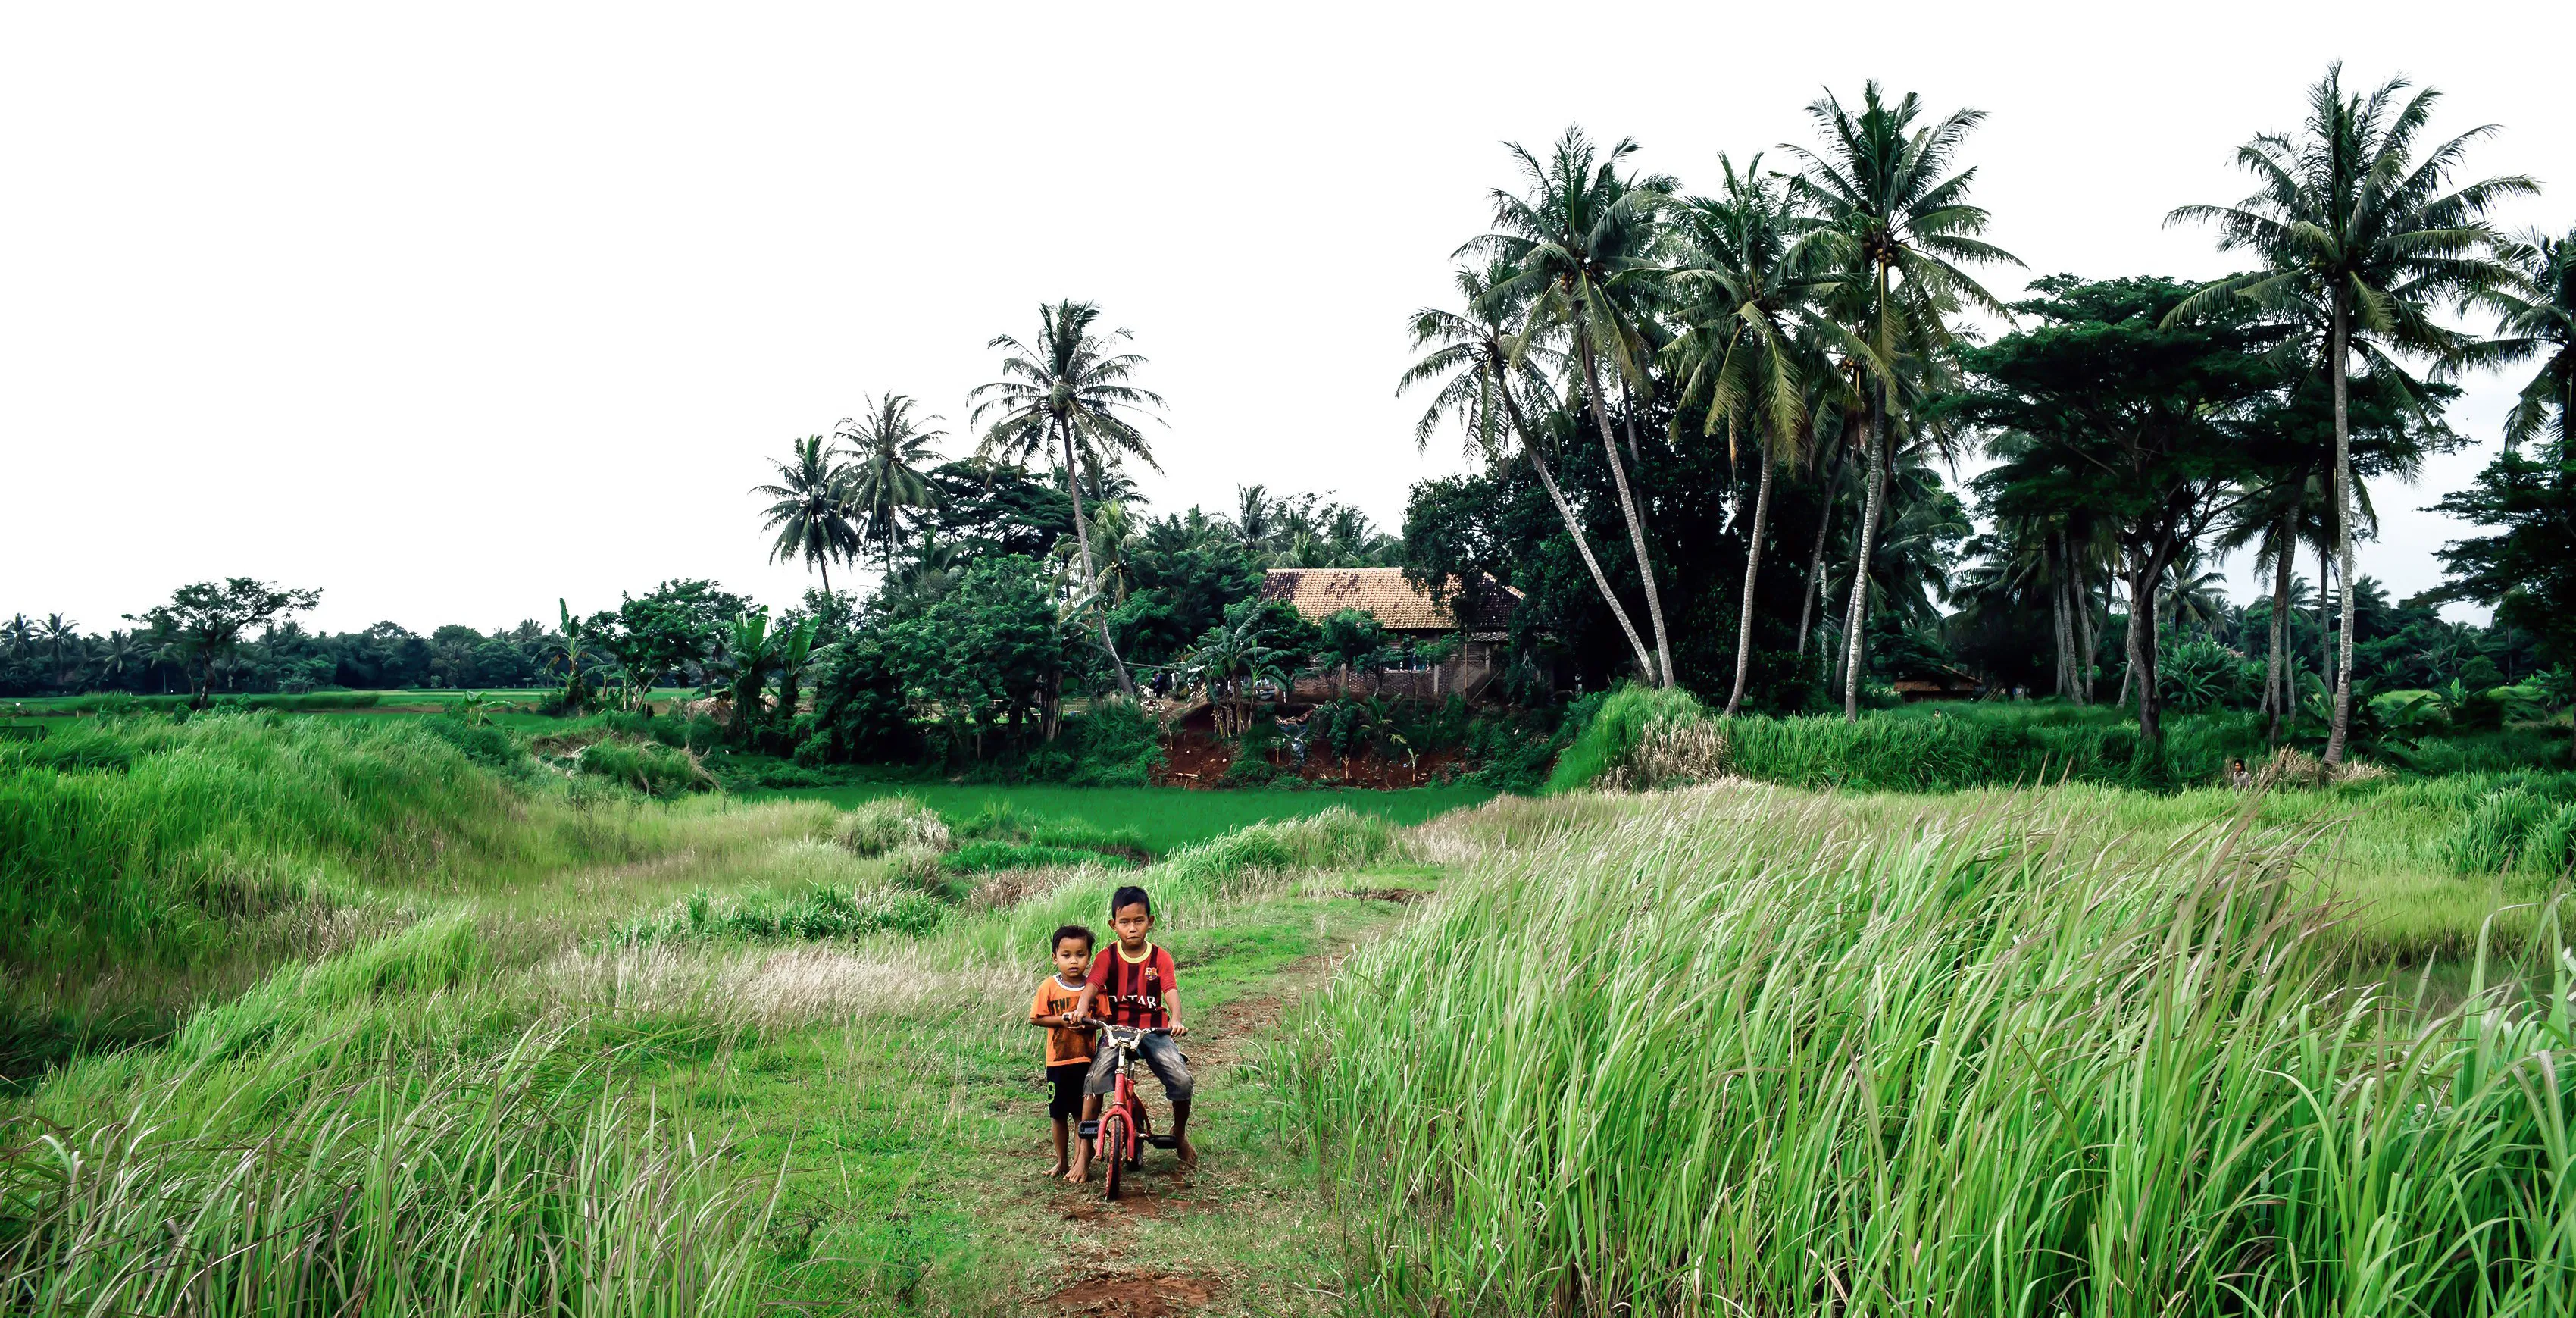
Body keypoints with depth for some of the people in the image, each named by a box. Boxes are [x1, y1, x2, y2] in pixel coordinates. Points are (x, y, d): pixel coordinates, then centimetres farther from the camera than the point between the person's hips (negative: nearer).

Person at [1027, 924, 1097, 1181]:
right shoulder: (1049, 986, -4)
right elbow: (1035, 1018, -3)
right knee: (1058, 1114, 12)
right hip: (1057, 1061, 1)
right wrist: (1063, 1020, -16)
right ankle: (1061, 1162, 26)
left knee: (1082, 1114, 4)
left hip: (1085, 1060, -1)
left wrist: (1086, 1023, -19)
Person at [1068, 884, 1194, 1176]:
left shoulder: (1160, 958, 0)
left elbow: (1171, 991, -13)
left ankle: (1179, 1135, 13)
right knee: (1096, 1080, -23)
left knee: (1182, 1080, -18)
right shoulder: (1107, 957, -1)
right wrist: (1081, 1009, -39)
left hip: (1153, 1030, 0)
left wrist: (1176, 1020, -34)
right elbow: (1091, 985, -17)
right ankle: (1084, 1151, -9)